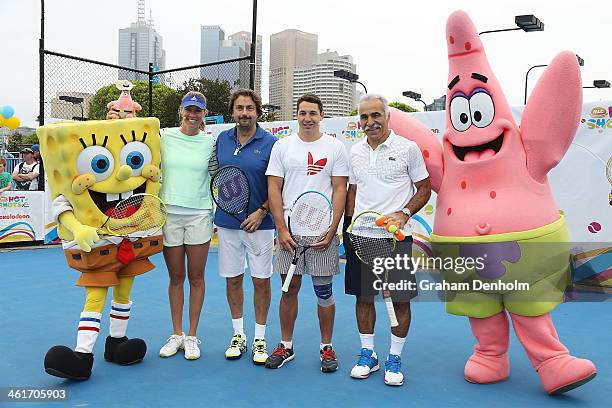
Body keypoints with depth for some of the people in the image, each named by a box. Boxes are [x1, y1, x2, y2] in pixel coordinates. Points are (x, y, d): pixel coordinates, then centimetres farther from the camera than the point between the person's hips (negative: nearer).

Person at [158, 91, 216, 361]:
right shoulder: (165, 136, 4)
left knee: (196, 277, 5)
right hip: (169, 213, 0)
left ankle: (191, 337, 17)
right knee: (176, 277, 9)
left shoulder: (210, 143, 4)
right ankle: (176, 335, 22)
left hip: (200, 214, 0)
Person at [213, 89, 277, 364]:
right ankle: (238, 335, 26)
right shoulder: (222, 139, 6)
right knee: (232, 279, 11)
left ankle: (260, 339, 19)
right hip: (227, 222, 4)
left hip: (259, 223, -3)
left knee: (261, 281, 4)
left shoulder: (270, 143, -6)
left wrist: (261, 212, -14)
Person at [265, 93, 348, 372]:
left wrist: (331, 231, -10)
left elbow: (340, 190, -1)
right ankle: (286, 346, 23)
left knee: (324, 291, 6)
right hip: (289, 231, 1)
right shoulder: (282, 146, 6)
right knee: (289, 289, 9)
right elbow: (274, 190, 3)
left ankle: (327, 347, 22)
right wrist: (282, 230, -6)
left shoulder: (335, 147, 2)